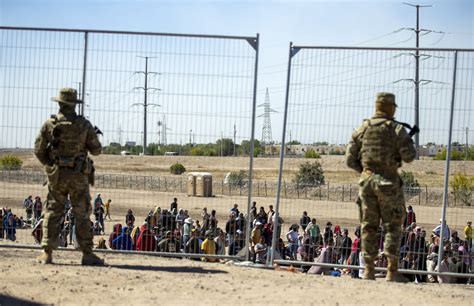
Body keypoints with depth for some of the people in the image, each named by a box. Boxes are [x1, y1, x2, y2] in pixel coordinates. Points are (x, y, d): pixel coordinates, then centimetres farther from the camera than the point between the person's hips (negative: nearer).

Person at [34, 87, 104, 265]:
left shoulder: (49, 124, -3)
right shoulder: (84, 125, -5)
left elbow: (38, 150, 0)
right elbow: (96, 150, -1)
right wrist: (94, 135, 19)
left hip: (56, 175, 1)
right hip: (78, 176, -1)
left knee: (52, 213, 8)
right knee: (82, 215, 5)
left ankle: (47, 253, 4)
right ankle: (87, 254, 4)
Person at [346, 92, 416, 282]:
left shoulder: (362, 129, 7)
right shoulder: (396, 129, -5)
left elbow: (350, 159, 6)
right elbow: (409, 157, -9)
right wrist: (408, 143, 11)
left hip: (367, 180, 4)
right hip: (388, 181, -4)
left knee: (369, 226, 9)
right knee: (393, 226, 1)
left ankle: (369, 270, 8)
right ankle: (392, 271, -4)